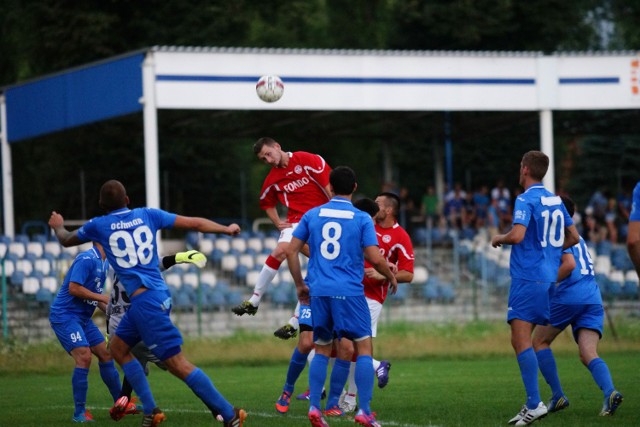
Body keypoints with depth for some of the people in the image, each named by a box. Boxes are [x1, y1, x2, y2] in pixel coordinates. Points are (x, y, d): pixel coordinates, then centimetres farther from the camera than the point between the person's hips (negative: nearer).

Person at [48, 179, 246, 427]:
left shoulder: (98, 226, 1)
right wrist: (226, 229, 27)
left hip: (144, 300, -7)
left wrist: (58, 226, 43)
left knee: (177, 363, -8)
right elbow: (194, 223, 13)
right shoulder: (147, 215, 10)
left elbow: (66, 240, 21)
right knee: (117, 348, 20)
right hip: (160, 294, 7)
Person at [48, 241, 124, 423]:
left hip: (83, 317, 10)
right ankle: (79, 413, -13)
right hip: (65, 315, -10)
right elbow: (74, 288, -25)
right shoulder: (87, 259, -18)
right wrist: (102, 297, -19)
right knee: (84, 357, -19)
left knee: (106, 354, 11)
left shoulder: (104, 263, 12)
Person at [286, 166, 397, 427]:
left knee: (322, 350, 14)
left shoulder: (312, 215, 8)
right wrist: (390, 277, 12)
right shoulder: (362, 219, -1)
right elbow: (375, 258, -8)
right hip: (349, 292, -4)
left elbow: (291, 250, 7)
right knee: (364, 348, 3)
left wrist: (300, 285, 19)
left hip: (319, 291, 4)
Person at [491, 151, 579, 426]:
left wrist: (499, 239, -3)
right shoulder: (555, 200, 14)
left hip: (528, 277, -9)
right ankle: (531, 404, 11)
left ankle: (535, 403, -19)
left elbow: (517, 235, -23)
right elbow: (573, 237, 21)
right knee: (521, 341, 13)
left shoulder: (526, 200, -10)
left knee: (521, 340, -12)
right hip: (548, 277, 9)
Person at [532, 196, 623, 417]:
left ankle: (558, 396, 2)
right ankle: (610, 392, -32)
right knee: (588, 355, -4)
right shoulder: (578, 237, 27)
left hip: (569, 296, -7)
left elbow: (569, 264, -15)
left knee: (540, 342, 11)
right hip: (593, 299, 7)